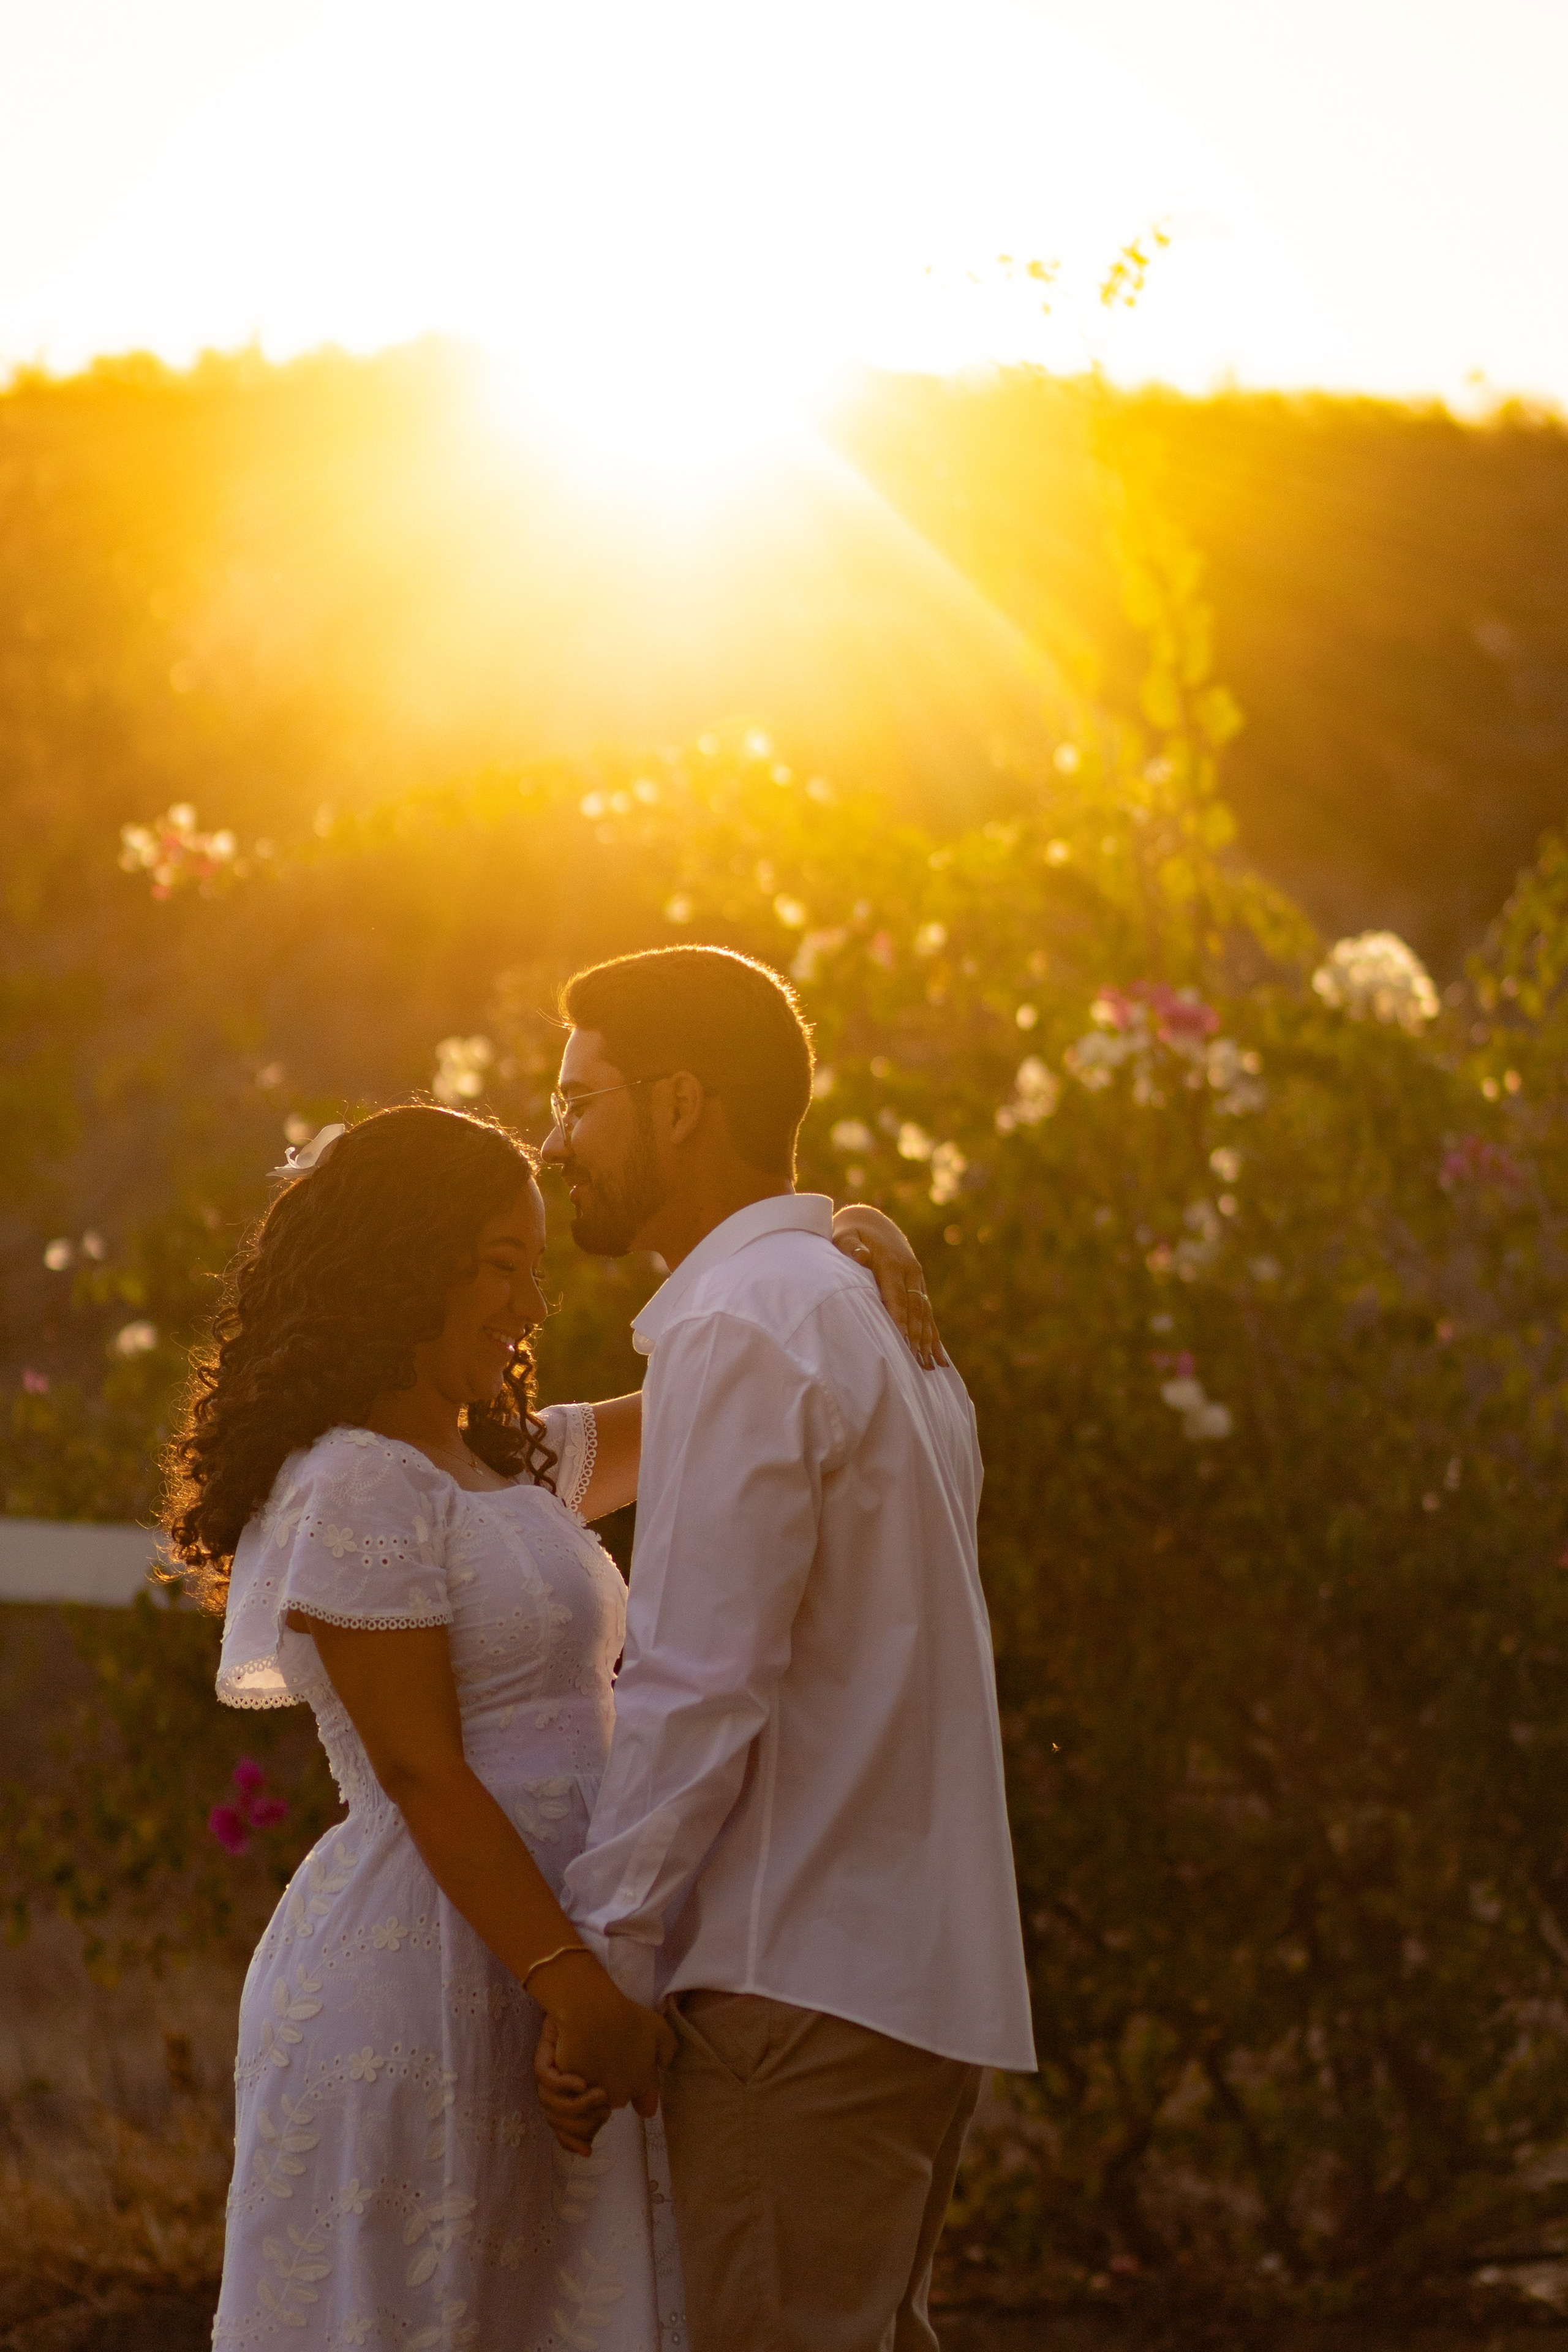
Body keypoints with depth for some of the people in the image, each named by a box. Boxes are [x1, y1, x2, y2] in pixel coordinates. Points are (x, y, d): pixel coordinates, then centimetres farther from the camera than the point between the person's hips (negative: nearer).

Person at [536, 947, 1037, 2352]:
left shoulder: (743, 1332, -11)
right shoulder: (871, 1312, 20)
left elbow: (698, 1692, -16)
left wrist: (593, 1968, -12)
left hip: (801, 1984, -10)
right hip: (923, 1971, 10)